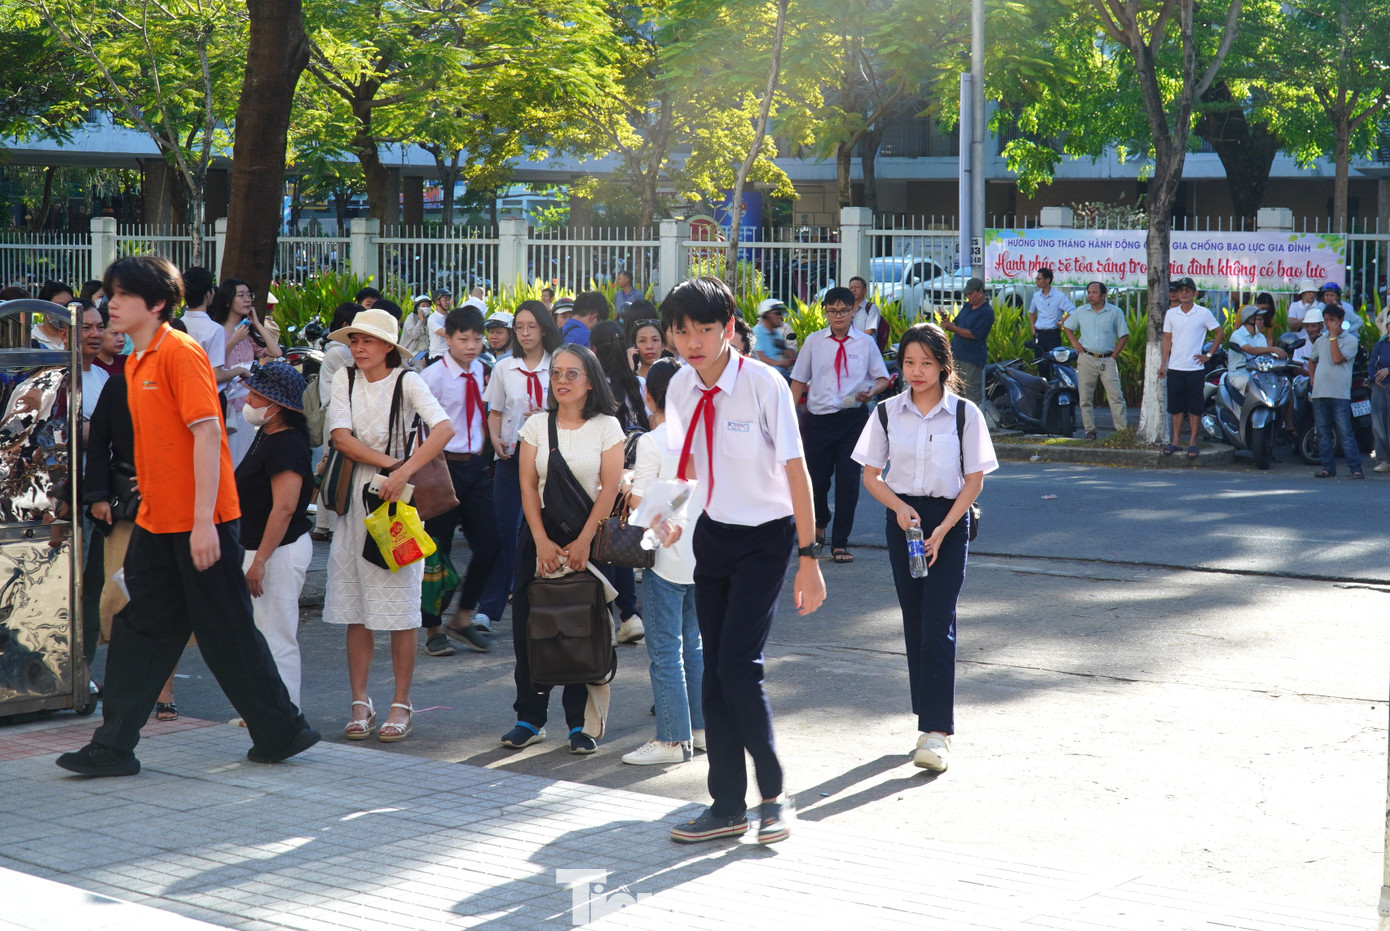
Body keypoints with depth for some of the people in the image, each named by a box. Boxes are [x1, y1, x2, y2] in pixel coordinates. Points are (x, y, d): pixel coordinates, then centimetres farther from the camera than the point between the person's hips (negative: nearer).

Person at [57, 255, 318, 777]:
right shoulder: (137, 362, 13)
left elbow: (207, 432, -20)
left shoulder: (180, 353, -14)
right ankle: (114, 748, 10)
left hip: (198, 522, -8)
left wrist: (203, 520, -24)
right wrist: (147, 502, 19)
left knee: (227, 632, 1)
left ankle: (282, 732, 15)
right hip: (156, 520, 8)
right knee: (140, 630, 7)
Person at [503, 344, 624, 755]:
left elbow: (610, 489, -6)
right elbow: (528, 486, 1)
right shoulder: (536, 426, 6)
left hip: (589, 536, -2)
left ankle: (581, 722, 5)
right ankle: (530, 718, 8)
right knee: (528, 624, -1)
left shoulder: (607, 427, -1)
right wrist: (543, 542, -9)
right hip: (540, 534, 2)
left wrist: (582, 542, -14)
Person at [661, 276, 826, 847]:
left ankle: (774, 795, 5)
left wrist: (808, 557, -16)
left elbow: (795, 470, -15)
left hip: (765, 540, -6)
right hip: (714, 536, 6)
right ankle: (727, 806, 17)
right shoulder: (681, 389, -2)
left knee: (739, 666, -15)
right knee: (714, 669, 6)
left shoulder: (764, 384, -18)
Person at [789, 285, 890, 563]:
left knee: (848, 479, -4)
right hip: (818, 418, 1)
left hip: (853, 418, -1)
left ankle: (840, 543, 6)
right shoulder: (813, 342, 5)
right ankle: (820, 524, 36)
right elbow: (799, 380, 8)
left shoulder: (865, 342, 3)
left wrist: (872, 392, -15)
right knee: (815, 479, 4)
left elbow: (882, 378, 7)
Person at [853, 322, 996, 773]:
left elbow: (974, 480, -3)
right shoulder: (888, 413, 2)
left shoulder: (964, 414, -5)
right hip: (903, 519, 3)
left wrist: (943, 529, -13)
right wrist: (900, 508, -12)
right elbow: (871, 475, 6)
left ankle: (937, 731, -13)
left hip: (950, 520, -3)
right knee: (914, 624, 7)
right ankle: (930, 718, 17)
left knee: (937, 625, -11)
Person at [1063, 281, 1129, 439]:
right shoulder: (1081, 312, 7)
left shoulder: (1115, 312, 1)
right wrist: (1074, 343, 7)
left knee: (1116, 396, -7)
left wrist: (1114, 354, -3)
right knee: (1086, 398, 3)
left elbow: (1124, 336, 5)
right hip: (1086, 359, 2)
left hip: (1107, 360, -2)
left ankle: (1123, 430, -7)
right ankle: (1089, 429, 11)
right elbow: (1066, 325, 20)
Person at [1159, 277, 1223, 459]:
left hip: (1194, 367, -2)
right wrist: (1163, 364, 4)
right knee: (1176, 406, 5)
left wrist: (1208, 355, 0)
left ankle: (1192, 442, 7)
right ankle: (1175, 441, 12)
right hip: (1175, 367, 2)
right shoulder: (1171, 314, 7)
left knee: (1195, 407, 1)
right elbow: (1167, 339, 10)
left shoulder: (1203, 313, -1)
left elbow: (1219, 334, 6)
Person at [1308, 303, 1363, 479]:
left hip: (1340, 394, -5)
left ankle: (1355, 467, -7)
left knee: (1345, 432, -9)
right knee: (1323, 433, 6)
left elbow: (1337, 359, -16)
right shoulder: (1321, 340, 15)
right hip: (1319, 393, 5)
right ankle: (1328, 466, 11)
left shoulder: (1350, 340, -1)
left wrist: (1333, 336, -11)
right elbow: (1312, 360, 31)